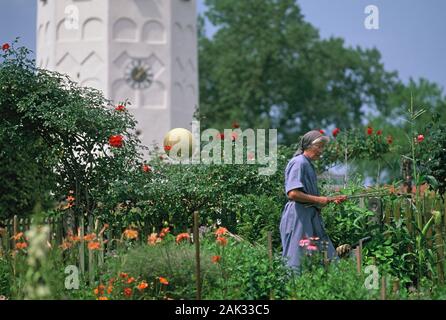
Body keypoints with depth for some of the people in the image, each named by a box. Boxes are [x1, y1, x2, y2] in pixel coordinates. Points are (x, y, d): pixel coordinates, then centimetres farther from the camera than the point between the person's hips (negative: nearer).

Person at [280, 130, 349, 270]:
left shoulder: (308, 164, 18)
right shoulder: (298, 162, -12)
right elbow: (292, 194, -23)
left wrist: (332, 199, 15)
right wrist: (318, 200, -14)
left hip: (311, 216, 10)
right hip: (299, 217, -10)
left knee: (325, 257, 8)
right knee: (298, 259, -6)